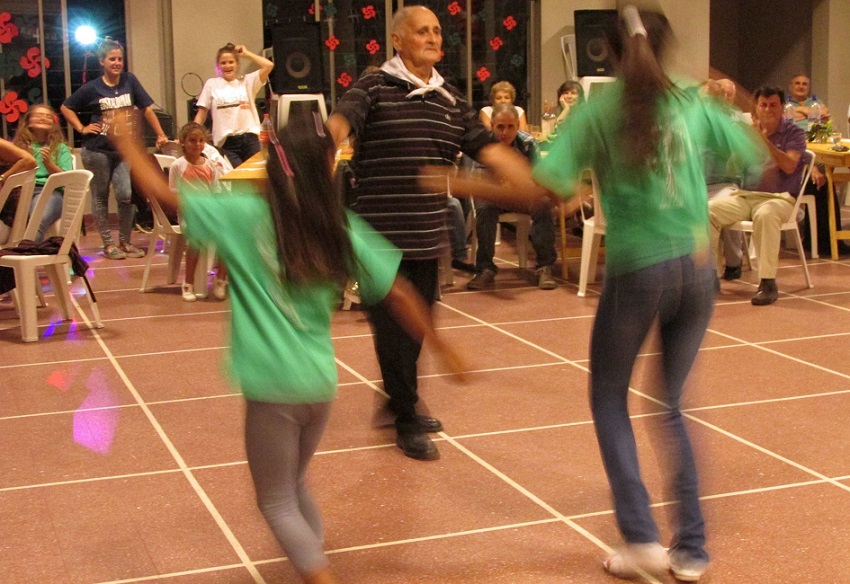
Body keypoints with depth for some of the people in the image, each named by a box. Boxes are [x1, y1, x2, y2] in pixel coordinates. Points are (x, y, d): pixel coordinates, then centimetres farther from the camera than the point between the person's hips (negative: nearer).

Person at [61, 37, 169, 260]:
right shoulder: (92, 88, -3)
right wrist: (82, 129, -2)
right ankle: (108, 244, 17)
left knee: (127, 195, -8)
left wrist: (160, 134, -1)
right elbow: (66, 108, 7)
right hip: (97, 150, -1)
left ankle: (125, 242, 9)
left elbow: (146, 108, 3)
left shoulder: (129, 81, 1)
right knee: (100, 197, 7)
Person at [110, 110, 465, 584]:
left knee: (278, 502, 11)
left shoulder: (245, 215, -8)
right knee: (296, 486, 27)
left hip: (273, 385, -4)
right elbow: (398, 296, 3)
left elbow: (162, 191, -3)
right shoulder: (341, 230, 0)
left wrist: (128, 143, 13)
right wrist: (441, 346, 14)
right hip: (319, 382, 4)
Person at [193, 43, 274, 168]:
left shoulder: (247, 81, 9)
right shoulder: (212, 84, 9)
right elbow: (201, 114, 9)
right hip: (226, 143, -1)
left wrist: (246, 53, 7)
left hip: (250, 139, 1)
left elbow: (269, 65, -3)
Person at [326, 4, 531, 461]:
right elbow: (341, 121, -24)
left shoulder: (450, 98, 10)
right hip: (383, 233, -6)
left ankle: (398, 400, 37)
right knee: (392, 327, 1)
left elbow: (486, 148, 8)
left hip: (428, 234, 6)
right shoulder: (374, 88, -6)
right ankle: (407, 422, 14)